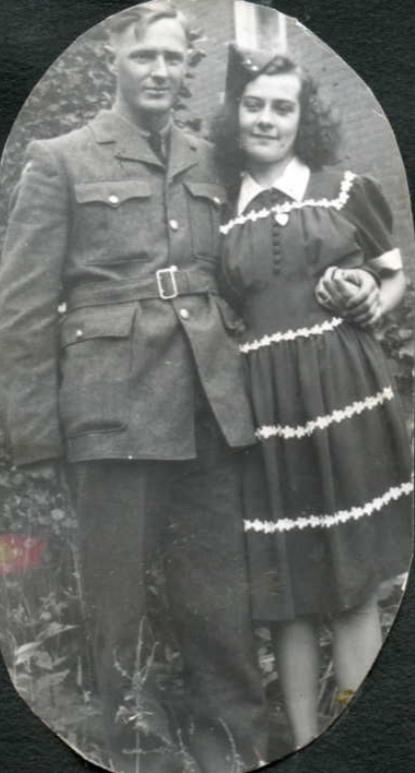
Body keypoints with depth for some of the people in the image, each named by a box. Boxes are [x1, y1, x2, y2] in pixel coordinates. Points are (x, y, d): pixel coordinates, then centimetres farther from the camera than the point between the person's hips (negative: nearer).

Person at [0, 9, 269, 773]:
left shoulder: (210, 163, 14)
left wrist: (242, 387, 10)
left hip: (211, 404, 4)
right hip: (115, 406, -3)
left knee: (219, 584, 12)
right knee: (118, 588, 7)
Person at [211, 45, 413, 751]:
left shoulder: (346, 189, 6)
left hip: (344, 391, -1)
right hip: (264, 403, 2)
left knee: (353, 583, 3)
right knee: (284, 586, 7)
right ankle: (303, 744, 22)